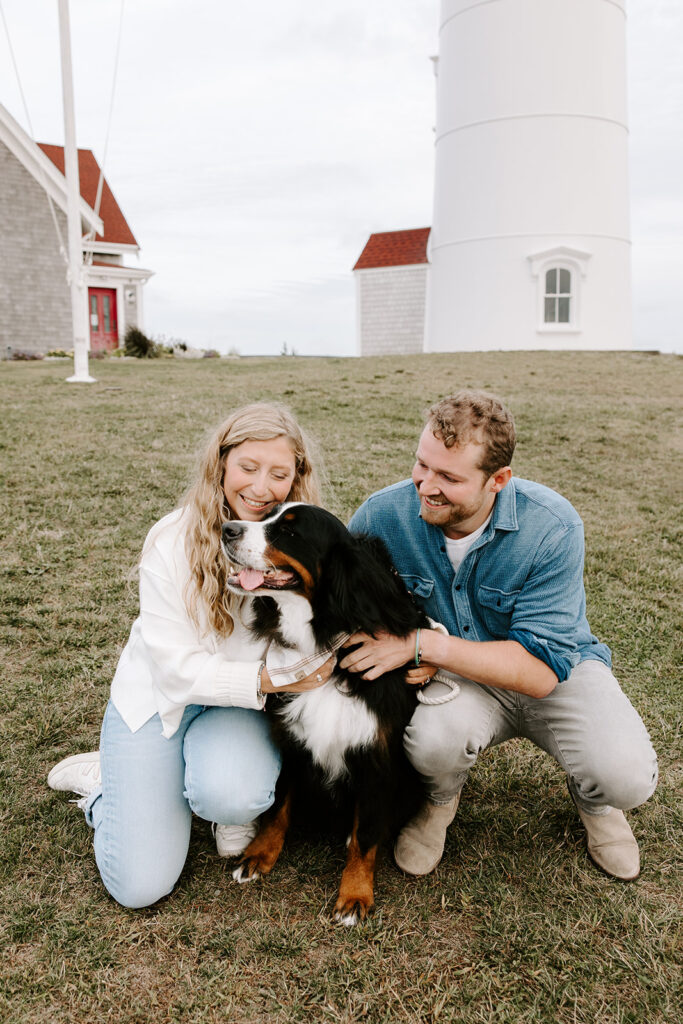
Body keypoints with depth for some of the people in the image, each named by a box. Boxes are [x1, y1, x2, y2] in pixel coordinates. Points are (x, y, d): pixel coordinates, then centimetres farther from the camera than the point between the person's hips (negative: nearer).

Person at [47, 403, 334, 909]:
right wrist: (268, 677, -31)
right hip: (154, 697, -1)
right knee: (141, 885, -7)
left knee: (229, 794, -33)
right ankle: (105, 780, 20)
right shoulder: (174, 539, -19)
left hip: (240, 702, 1)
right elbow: (177, 668, -19)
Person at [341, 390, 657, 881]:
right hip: (451, 676, 1)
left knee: (627, 777, -26)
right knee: (435, 735, -34)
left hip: (558, 670, 0)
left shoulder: (552, 527, -26)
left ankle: (595, 801, 15)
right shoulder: (384, 514, -18)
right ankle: (441, 799, 6)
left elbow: (541, 669, -27)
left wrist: (422, 644, -33)